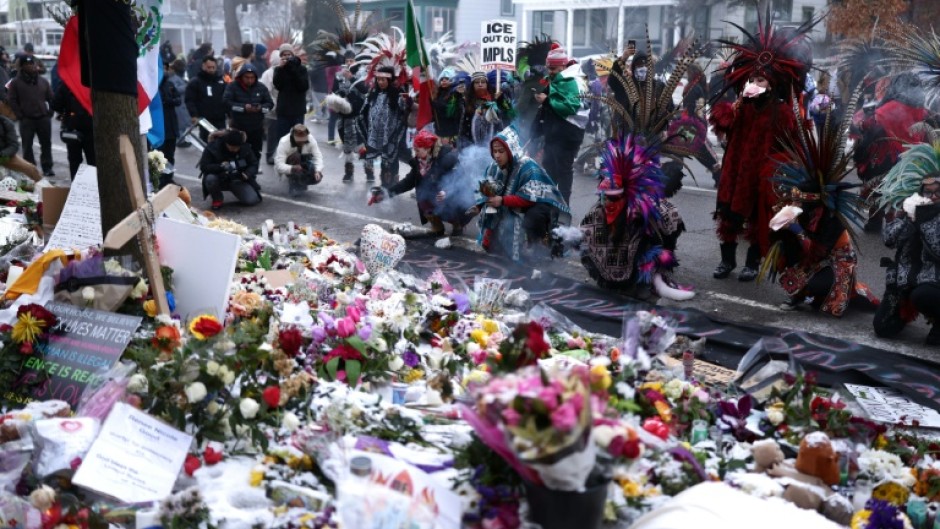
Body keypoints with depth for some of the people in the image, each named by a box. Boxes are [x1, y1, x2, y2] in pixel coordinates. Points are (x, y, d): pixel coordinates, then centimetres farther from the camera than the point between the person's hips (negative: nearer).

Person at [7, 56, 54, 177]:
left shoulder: (43, 81, 9)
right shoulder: (16, 82, 0)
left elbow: (51, 98, 11)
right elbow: (11, 100, -1)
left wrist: (50, 112, 1)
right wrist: (20, 115, -7)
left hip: (43, 118, 2)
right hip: (27, 120, -2)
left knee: (46, 144, 5)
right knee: (27, 145, 1)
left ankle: (47, 168, 12)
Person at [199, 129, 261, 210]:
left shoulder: (245, 147, -10)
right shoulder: (213, 147, -17)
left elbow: (254, 165, -2)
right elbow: (203, 166, -20)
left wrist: (246, 174, -24)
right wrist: (221, 166, -37)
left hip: (237, 180, 1)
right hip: (221, 179, -1)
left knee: (252, 200, -21)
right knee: (210, 179, -36)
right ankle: (217, 199, -4)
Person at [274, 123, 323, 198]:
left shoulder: (310, 139, -22)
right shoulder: (284, 142, -31)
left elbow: (318, 156, -20)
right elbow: (279, 165, -36)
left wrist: (318, 171, -40)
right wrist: (292, 168, -56)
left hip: (303, 165, 3)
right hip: (287, 167, -3)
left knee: (317, 177, -24)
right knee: (296, 156, -35)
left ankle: (301, 182, 10)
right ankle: (294, 186, -21)